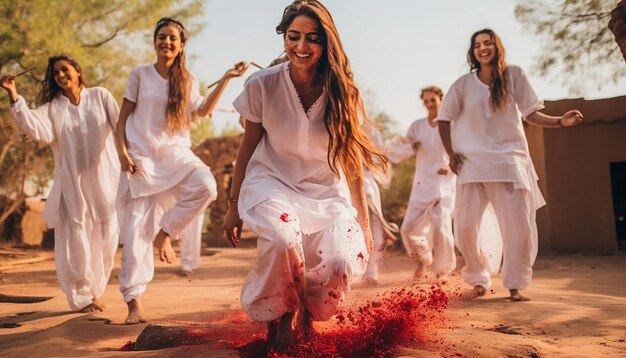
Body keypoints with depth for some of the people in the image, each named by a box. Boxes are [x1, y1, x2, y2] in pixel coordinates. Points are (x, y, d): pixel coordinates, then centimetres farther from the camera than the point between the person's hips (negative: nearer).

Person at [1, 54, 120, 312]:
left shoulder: (100, 96, 6)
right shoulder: (52, 107, 5)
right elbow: (37, 130, -14)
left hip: (105, 180, 1)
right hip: (72, 184, 0)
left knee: (105, 240, 5)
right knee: (76, 241, -1)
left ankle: (94, 292, 23)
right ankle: (81, 298, 12)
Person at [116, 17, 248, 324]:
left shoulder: (187, 80, 10)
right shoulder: (141, 74, 4)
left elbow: (202, 110, -4)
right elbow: (123, 115, 5)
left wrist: (226, 78, -7)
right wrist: (122, 151, -7)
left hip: (175, 153, 2)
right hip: (141, 156, -2)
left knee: (205, 185, -30)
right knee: (137, 229, -5)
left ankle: (165, 232, -8)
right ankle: (134, 303, 2)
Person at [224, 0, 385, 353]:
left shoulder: (342, 92, -7)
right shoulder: (263, 85, -10)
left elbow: (352, 160, 1)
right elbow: (248, 147, 3)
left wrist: (363, 221, 2)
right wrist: (234, 205, 10)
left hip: (326, 191, 2)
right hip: (272, 182, -1)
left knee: (341, 262, -26)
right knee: (282, 238, -36)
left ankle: (307, 314, 12)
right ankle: (280, 316, -4)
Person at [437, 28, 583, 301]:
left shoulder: (513, 75, 4)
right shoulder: (464, 84, 5)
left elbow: (530, 114, 3)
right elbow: (444, 119, 11)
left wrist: (560, 121, -14)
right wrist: (451, 154, 3)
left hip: (509, 159, 0)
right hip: (472, 163, 1)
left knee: (519, 226, -7)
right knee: (465, 226, -4)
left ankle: (515, 286, 7)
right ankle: (478, 279, 17)